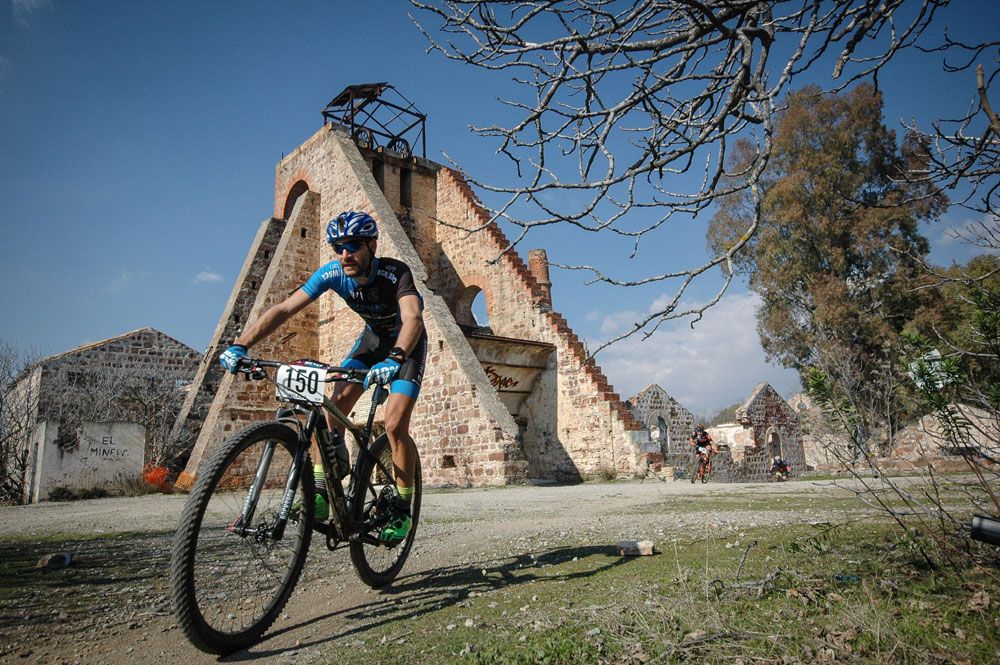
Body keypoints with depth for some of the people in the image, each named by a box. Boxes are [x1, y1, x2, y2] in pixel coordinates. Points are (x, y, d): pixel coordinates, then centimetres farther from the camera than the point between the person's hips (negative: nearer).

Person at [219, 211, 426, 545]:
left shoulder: (396, 273, -33)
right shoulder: (332, 273, -20)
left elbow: (413, 319, -49)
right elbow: (284, 309, -25)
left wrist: (394, 359, -67)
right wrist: (240, 346, -37)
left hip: (407, 343, -4)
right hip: (374, 335, 5)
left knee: (394, 425, -18)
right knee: (334, 405, -16)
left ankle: (402, 509, 0)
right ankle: (320, 491, -6)